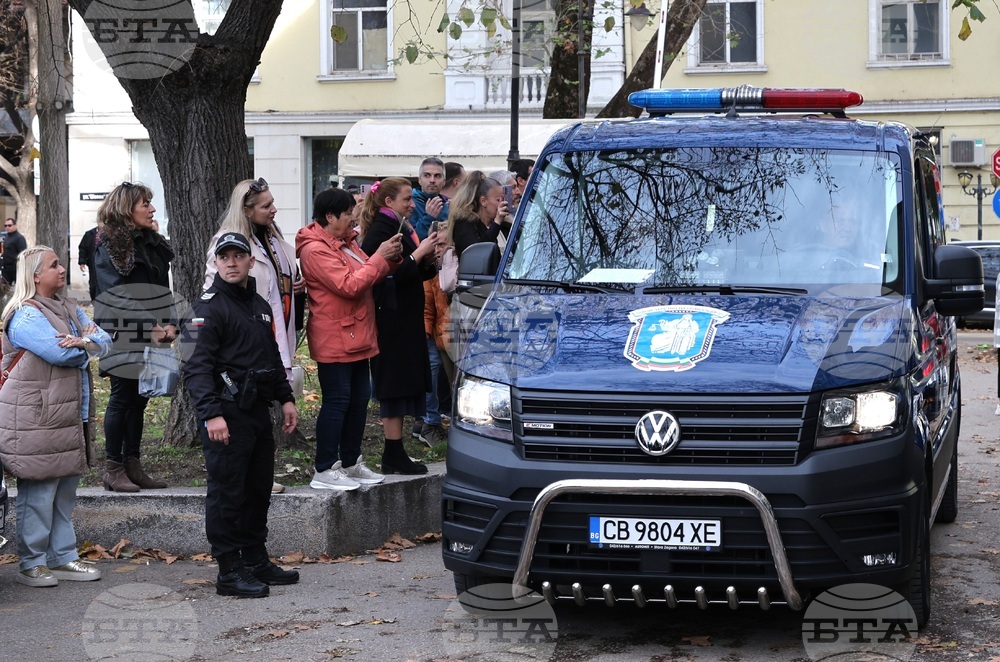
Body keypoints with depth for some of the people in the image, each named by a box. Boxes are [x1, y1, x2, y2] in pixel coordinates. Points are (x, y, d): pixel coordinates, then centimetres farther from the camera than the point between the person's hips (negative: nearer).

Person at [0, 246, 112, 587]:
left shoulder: (69, 309, 16)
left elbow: (104, 341, 7)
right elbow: (62, 354, -21)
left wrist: (84, 341, -16)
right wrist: (88, 342, 0)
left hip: (70, 416, 9)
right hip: (36, 419, -9)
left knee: (66, 491, 13)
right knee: (38, 491, -4)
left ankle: (63, 558, 21)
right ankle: (32, 564, 5)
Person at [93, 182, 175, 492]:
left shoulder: (154, 245, 16)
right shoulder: (110, 246, -8)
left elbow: (164, 290, 17)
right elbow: (118, 294, -15)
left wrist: (169, 324, 2)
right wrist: (150, 327, -19)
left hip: (150, 339, 7)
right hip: (124, 339, -7)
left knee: (138, 400, 9)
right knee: (122, 399, -4)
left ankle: (132, 466, 14)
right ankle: (113, 470, 1)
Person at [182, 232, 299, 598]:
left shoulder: (259, 305, 18)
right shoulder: (208, 307, -9)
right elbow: (197, 366, -18)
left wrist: (285, 397, 22)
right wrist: (211, 414, -26)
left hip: (258, 410, 9)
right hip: (227, 414, -8)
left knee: (259, 489, 14)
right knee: (227, 493, -5)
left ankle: (256, 562, 24)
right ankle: (229, 572, -1)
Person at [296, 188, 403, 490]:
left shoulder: (347, 242, 15)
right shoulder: (316, 250, -16)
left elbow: (366, 276, 22)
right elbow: (349, 285, -22)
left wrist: (391, 258, 4)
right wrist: (379, 257, -16)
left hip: (357, 337, 10)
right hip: (334, 339, -10)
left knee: (359, 400, 13)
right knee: (337, 402, -8)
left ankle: (351, 462, 23)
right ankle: (325, 471, -4)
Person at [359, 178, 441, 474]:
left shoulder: (400, 228, 17)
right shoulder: (380, 232, -13)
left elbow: (416, 273, 21)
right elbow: (391, 276, -21)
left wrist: (428, 258, 1)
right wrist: (420, 252, -17)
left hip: (407, 319, 10)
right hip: (391, 321, -10)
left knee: (401, 387, 10)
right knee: (395, 386, -7)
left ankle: (395, 454, 13)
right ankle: (394, 455, -5)